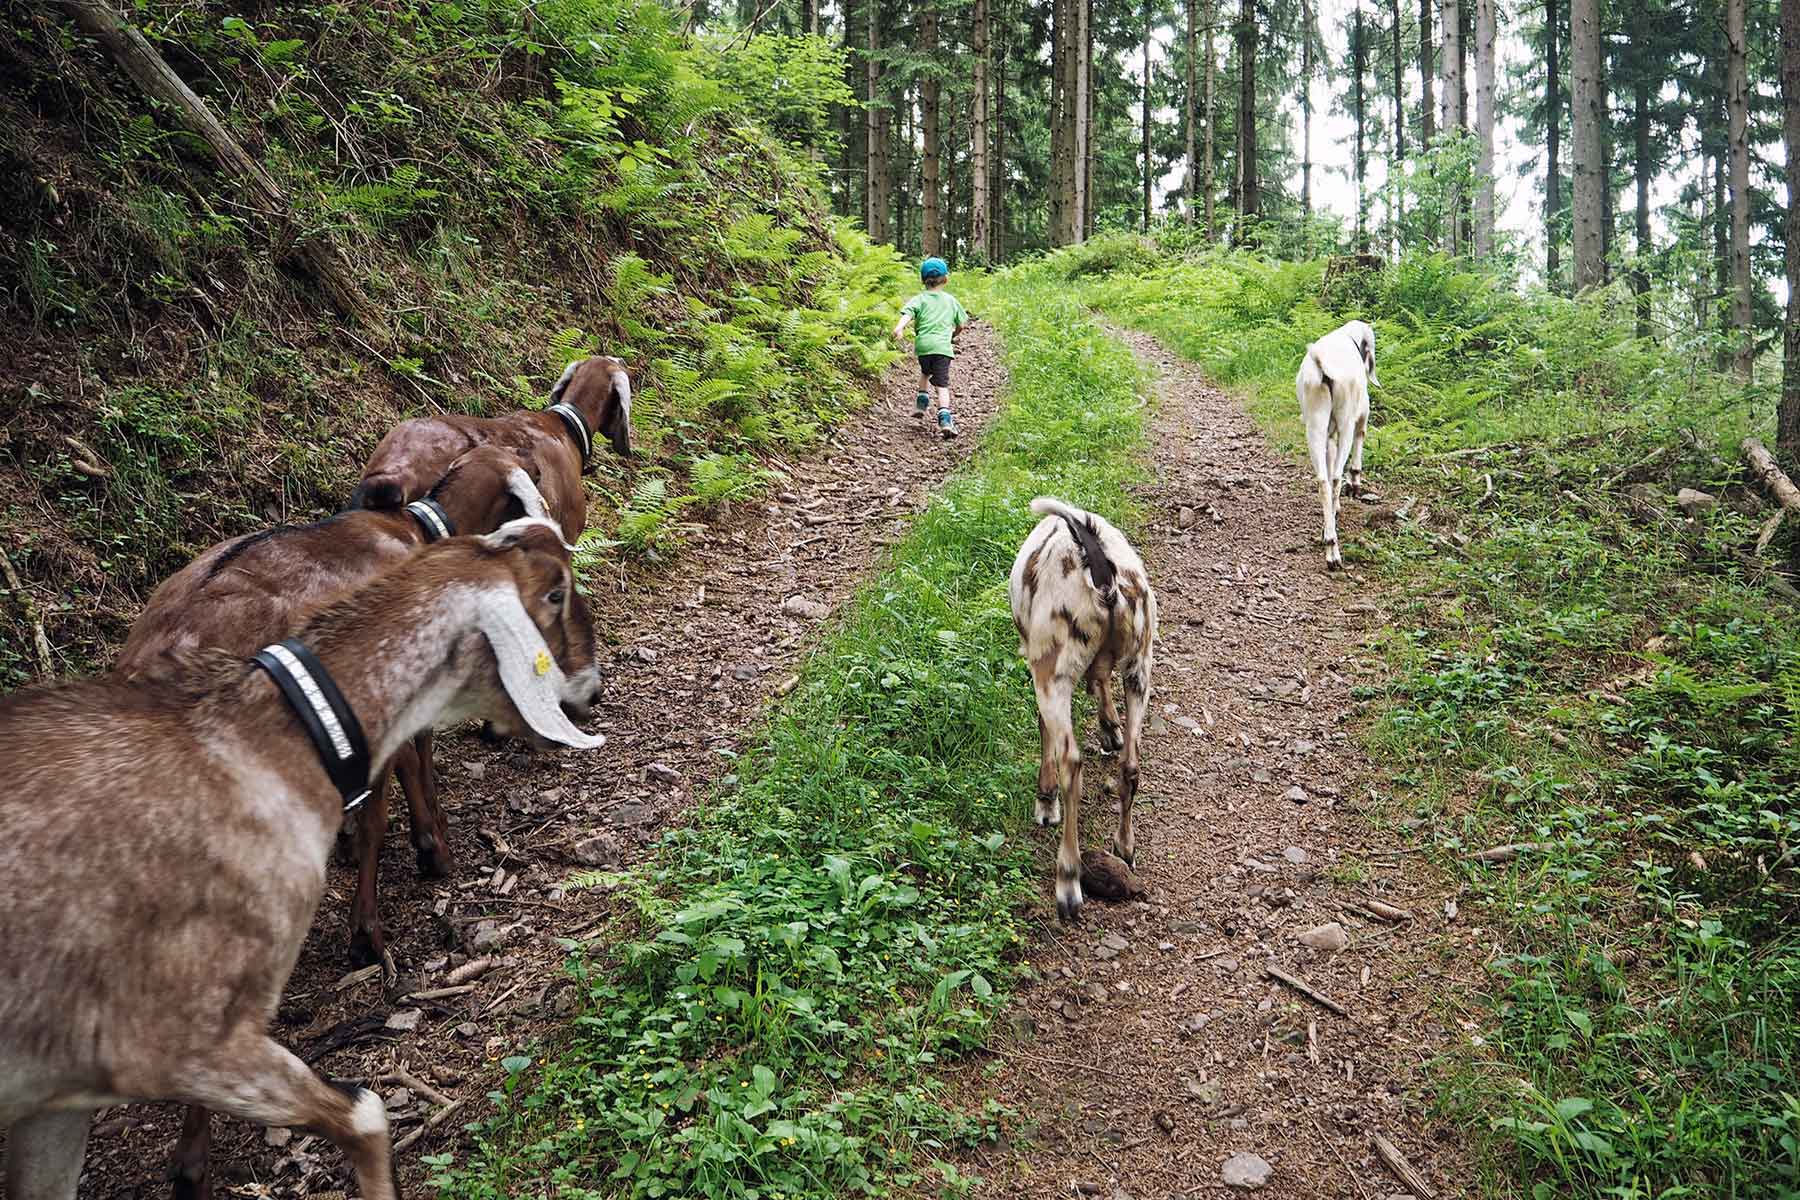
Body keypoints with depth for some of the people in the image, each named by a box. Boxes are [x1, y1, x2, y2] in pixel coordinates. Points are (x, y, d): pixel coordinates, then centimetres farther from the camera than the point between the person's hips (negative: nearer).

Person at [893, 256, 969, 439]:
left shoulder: (920, 299, 8)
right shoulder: (951, 300, 14)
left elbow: (907, 314, -12)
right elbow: (961, 323, 19)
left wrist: (899, 328, -27)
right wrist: (953, 336, 38)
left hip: (923, 344, 1)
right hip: (943, 346, -1)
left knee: (925, 372, 31)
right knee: (942, 384, -4)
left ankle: (922, 402, 24)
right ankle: (944, 417, -20)